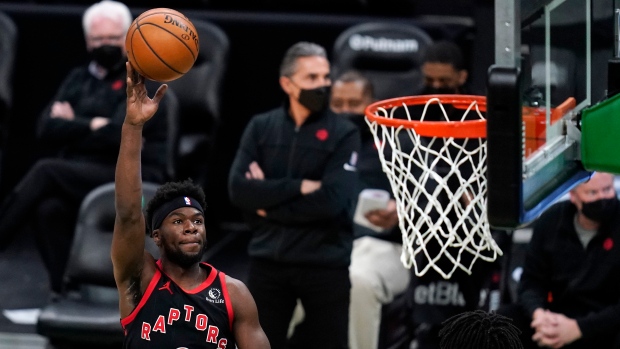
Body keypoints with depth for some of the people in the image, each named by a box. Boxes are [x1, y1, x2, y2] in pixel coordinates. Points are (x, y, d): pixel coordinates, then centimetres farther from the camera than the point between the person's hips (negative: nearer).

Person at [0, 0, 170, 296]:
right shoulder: (78, 79, 20)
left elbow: (120, 133, -13)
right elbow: (46, 130, 7)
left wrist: (71, 125, 0)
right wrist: (91, 126, -8)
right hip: (78, 177, 5)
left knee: (46, 170, -27)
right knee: (49, 209, -32)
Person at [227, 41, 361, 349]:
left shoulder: (343, 134, -4)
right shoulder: (260, 127, 4)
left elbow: (332, 201, -16)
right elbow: (238, 189, -8)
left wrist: (269, 201, -11)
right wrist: (299, 187, -17)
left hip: (325, 265, -2)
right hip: (268, 262, 2)